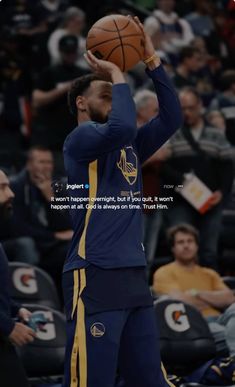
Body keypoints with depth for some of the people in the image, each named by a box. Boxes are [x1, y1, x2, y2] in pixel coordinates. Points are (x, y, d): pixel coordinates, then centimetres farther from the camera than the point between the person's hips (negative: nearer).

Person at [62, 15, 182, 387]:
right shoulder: (79, 139, -3)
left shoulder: (128, 148, 21)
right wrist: (117, 76, -7)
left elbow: (171, 118, 17)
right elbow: (122, 127, -22)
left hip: (134, 277, 8)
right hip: (95, 277, -8)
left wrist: (151, 60, 11)